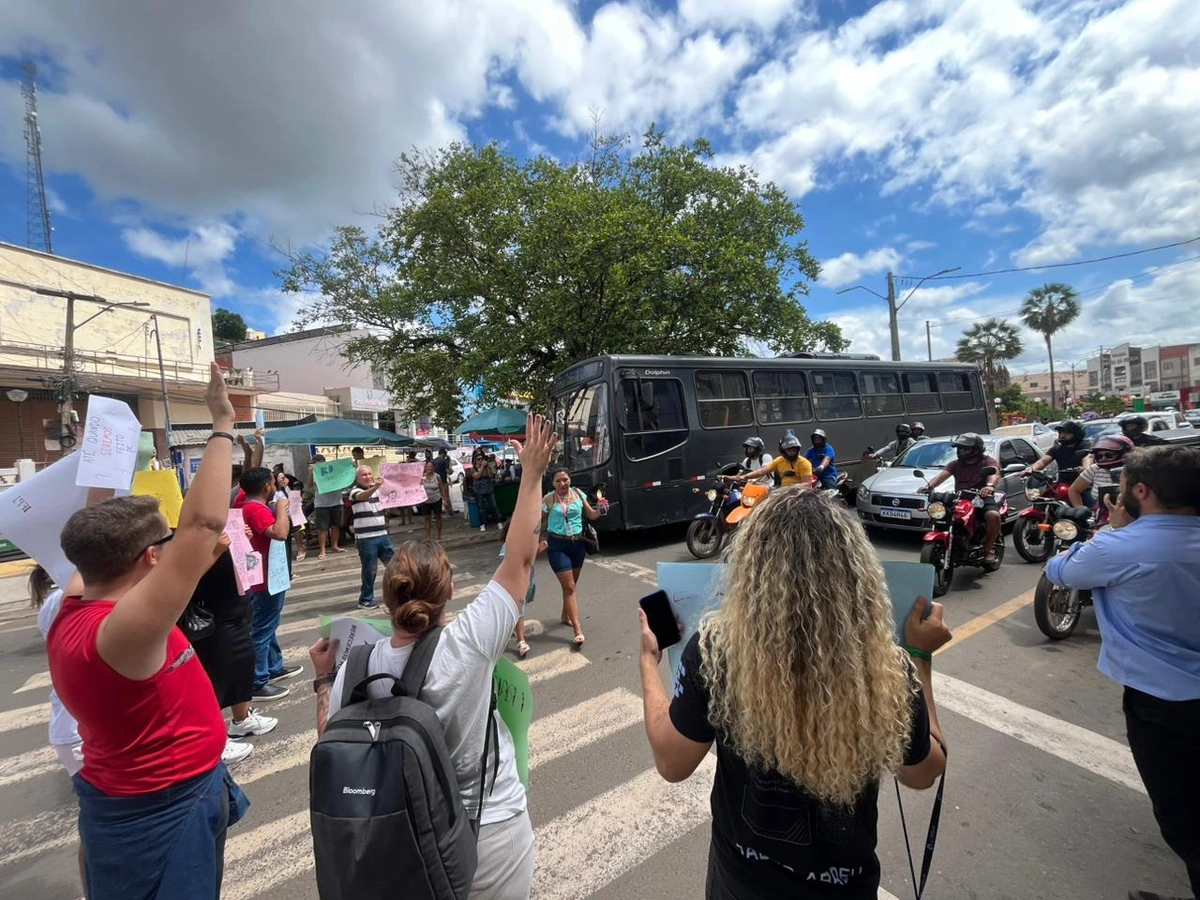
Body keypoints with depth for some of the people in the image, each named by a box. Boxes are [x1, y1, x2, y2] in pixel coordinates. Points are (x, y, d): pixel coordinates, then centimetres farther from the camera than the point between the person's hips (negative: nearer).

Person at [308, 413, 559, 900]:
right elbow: (519, 561, -21)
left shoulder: (357, 669, -20)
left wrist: (324, 679, 7)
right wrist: (532, 474, -15)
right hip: (491, 835, -2)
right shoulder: (468, 645, -28)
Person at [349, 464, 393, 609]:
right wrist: (374, 487, -54)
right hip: (365, 538, -6)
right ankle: (365, 600, 13)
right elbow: (362, 496, -33)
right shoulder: (355, 491, -9)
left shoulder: (378, 488, 11)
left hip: (382, 535, 6)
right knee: (370, 569, -1)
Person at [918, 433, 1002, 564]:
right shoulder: (955, 464, 14)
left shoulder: (988, 462, 3)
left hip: (983, 498, -3)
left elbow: (994, 474, -20)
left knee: (993, 516, -33)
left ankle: (988, 549, -9)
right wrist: (928, 486, -24)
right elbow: (941, 475, -2)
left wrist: (990, 486, -45)